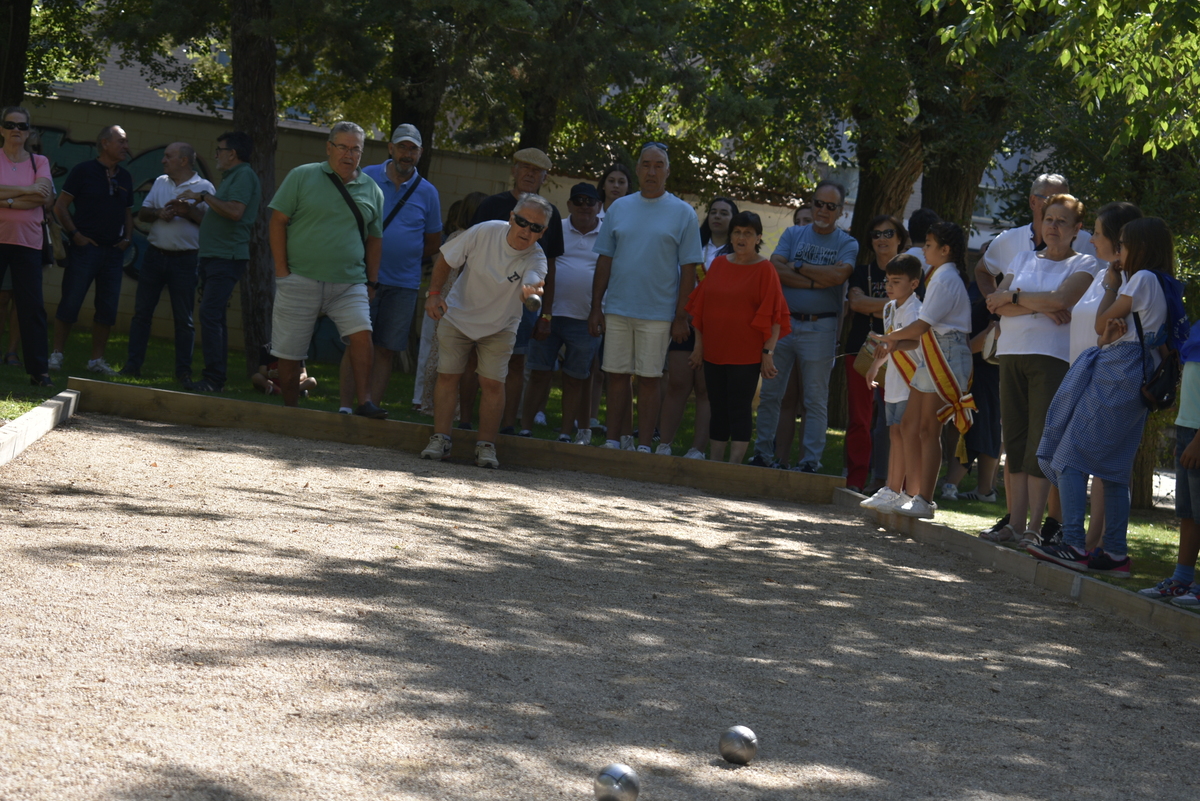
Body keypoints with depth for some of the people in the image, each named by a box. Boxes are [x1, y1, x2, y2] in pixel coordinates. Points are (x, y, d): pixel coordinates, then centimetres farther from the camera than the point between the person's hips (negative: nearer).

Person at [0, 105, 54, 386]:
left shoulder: (39, 162, 10)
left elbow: (45, 196, -7)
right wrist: (26, 190, -11)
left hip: (28, 242, 2)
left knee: (31, 306, 0)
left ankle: (39, 370, 1)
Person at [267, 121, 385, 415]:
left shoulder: (371, 190, 11)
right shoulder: (302, 177, 2)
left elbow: (374, 238, 19)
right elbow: (278, 221, 0)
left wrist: (372, 281, 12)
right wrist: (282, 270, -6)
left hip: (350, 284, 2)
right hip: (301, 279, -2)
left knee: (362, 334, -20)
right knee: (289, 353, 2)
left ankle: (365, 402, -18)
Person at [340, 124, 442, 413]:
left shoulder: (427, 192, 6)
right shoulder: (368, 177, 4)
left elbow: (434, 243, 15)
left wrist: (405, 256, 4)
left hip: (403, 283, 1)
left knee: (385, 350, 3)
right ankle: (345, 409, -2)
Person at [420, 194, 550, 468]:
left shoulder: (536, 260, -24)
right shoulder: (485, 232, -22)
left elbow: (530, 285, -46)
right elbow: (445, 258, -8)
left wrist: (530, 291, -69)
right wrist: (434, 293, -13)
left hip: (500, 327, 0)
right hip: (457, 315, 0)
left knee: (493, 383, -7)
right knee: (447, 375, -2)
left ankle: (486, 445, 4)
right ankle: (440, 440, 5)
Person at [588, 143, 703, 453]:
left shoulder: (683, 213, 1)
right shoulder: (619, 208, 9)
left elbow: (688, 268, -1)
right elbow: (604, 260, 10)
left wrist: (681, 317, -6)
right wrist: (596, 308, 5)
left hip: (657, 314, -3)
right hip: (617, 310, 3)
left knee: (648, 380, 1)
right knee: (617, 376, 6)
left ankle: (644, 447, 6)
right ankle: (612, 442, 12)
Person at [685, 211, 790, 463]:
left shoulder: (764, 269, -3)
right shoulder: (718, 264, 10)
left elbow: (774, 315, -5)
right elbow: (700, 306, 15)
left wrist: (768, 352, -11)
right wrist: (699, 344, 12)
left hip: (746, 354, -5)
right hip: (714, 351, 5)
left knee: (739, 408, -5)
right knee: (718, 407, 9)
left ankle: (734, 464, -5)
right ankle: (715, 462, 14)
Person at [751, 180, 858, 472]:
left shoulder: (847, 244, 4)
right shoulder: (793, 234, 11)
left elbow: (838, 275, -15)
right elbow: (775, 269, -5)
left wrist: (798, 267, -8)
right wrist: (814, 282, -12)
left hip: (820, 327, -2)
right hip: (783, 321, 2)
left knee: (816, 399, 1)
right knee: (770, 393, 4)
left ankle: (811, 461, 5)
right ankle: (762, 454, 12)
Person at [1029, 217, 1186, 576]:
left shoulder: (1143, 278, -8)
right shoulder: (1165, 286, 20)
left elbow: (1102, 323, -4)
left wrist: (1111, 285, 9)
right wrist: (1111, 332, -7)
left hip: (1115, 375, -10)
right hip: (1136, 380, 10)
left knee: (1070, 457, -11)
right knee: (1114, 468, 10)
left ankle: (1074, 546, -20)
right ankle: (1115, 553, 8)